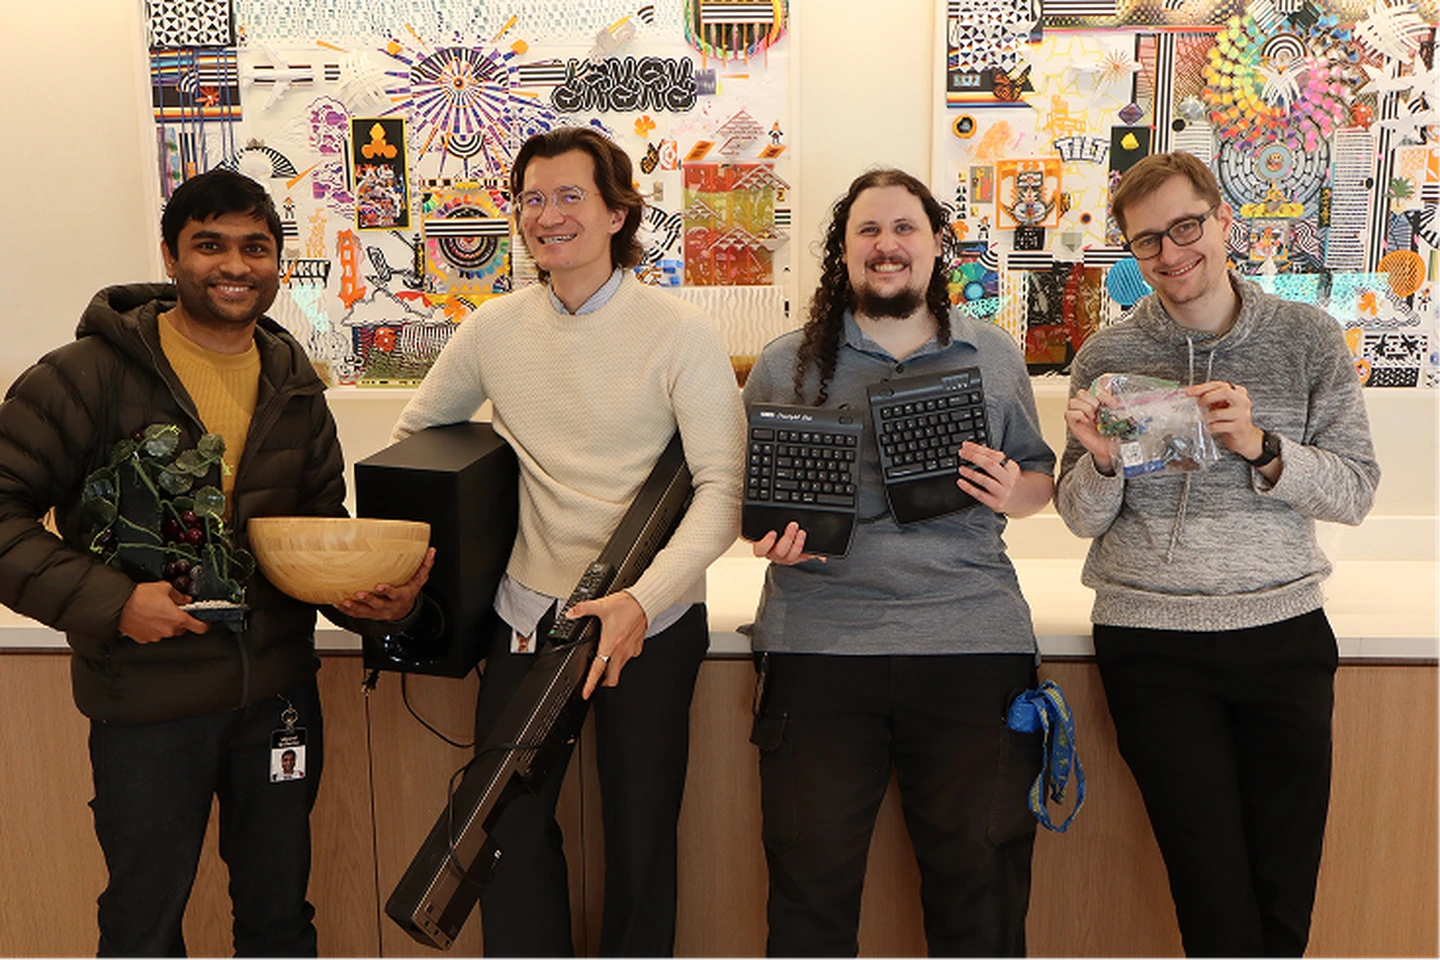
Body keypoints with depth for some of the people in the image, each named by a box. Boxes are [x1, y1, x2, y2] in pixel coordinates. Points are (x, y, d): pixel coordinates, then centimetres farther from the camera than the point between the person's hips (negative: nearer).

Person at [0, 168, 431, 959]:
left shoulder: (296, 386, 5)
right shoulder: (91, 374, -10)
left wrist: (373, 591, -8)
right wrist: (107, 600, -23)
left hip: (279, 692, 4)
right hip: (147, 701, -3)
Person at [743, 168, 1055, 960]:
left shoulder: (994, 356, 14)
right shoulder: (785, 364, 10)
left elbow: (1041, 478, 21)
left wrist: (1015, 492, -2)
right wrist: (768, 536, -7)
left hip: (971, 639, 1)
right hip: (818, 641, 0)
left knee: (981, 881, 6)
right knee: (809, 880, 3)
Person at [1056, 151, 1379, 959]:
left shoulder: (1309, 338, 3)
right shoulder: (1107, 357, 1)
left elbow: (1355, 492, 0)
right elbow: (1083, 520, 4)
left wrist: (1259, 446, -17)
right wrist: (1100, 461, -17)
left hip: (1283, 633, 2)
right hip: (1153, 645, -1)